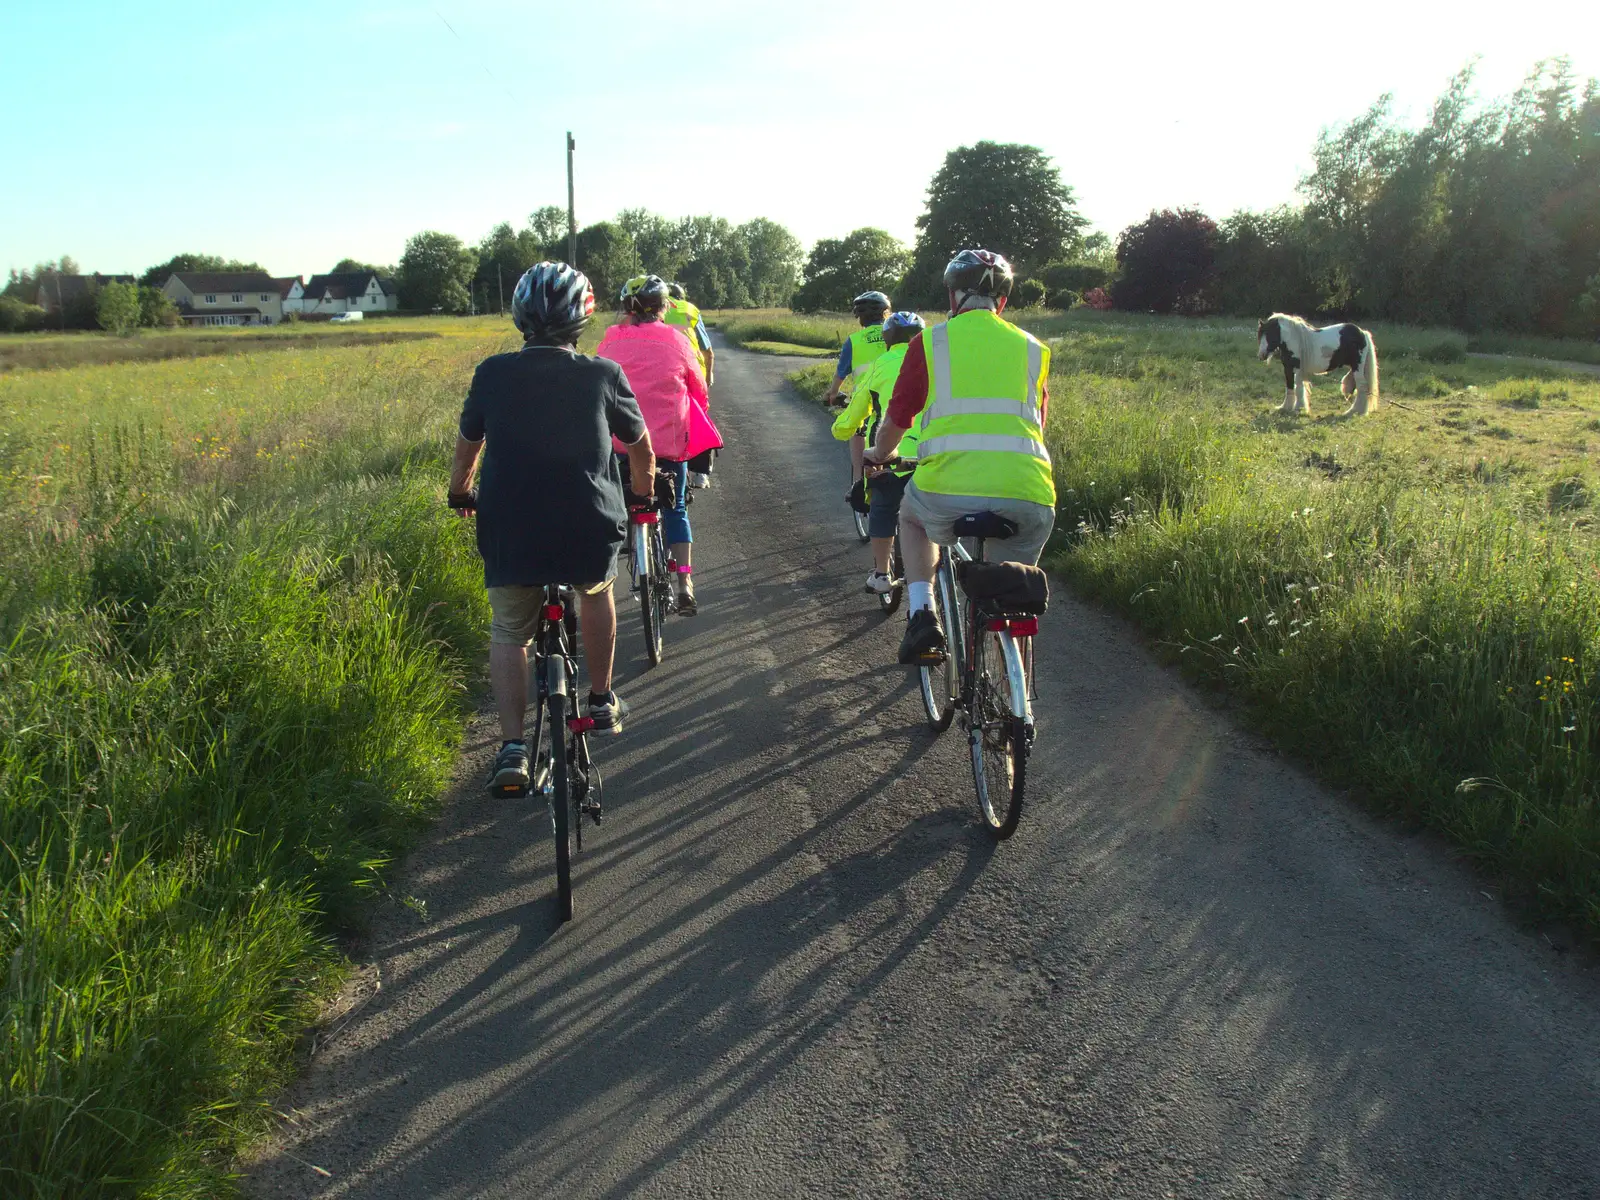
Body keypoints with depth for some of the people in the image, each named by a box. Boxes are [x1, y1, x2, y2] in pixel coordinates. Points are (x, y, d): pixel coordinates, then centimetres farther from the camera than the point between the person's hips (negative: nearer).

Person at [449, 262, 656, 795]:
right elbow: (641, 449, 15)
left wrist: (460, 494, 36)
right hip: (590, 532, 0)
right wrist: (644, 493, 35)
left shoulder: (492, 373, 2)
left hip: (509, 535, 0)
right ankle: (603, 702, 36)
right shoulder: (604, 375, 0)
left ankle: (512, 747, 8)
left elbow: (467, 444, 17)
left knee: (508, 632, 19)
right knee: (596, 592, 31)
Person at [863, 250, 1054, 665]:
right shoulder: (1033, 349, 20)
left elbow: (895, 422, 18)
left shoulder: (930, 342, 12)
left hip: (949, 490, -2)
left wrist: (878, 455, 40)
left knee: (912, 516, 33)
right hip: (1028, 497, 2)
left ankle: (922, 616, 17)